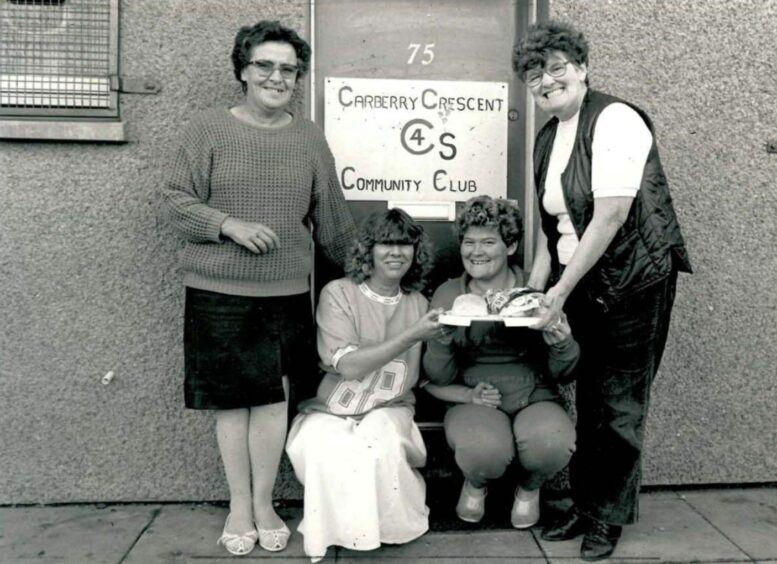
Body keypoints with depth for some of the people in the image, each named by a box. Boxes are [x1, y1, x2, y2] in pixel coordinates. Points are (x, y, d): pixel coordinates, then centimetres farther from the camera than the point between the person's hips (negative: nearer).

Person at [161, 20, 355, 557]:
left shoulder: (309, 137, 6)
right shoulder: (209, 128, -1)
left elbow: (331, 216, 13)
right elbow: (178, 199, -2)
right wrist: (230, 224, -16)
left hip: (286, 292, 2)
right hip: (218, 291, -1)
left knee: (274, 395, 4)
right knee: (232, 398, 7)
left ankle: (264, 503, 22)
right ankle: (239, 504, 23)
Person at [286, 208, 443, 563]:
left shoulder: (417, 304, 4)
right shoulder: (338, 293, -8)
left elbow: (409, 381, 4)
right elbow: (349, 365, -20)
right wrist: (412, 336, -24)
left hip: (387, 410, 2)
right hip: (328, 411, -2)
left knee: (381, 443, -31)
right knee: (327, 452, -33)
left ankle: (389, 526, -3)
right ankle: (334, 535, -4)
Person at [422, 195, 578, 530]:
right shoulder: (448, 295, 3)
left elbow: (561, 373, 6)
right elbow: (436, 379, 2)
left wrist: (561, 346, -16)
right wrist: (440, 342, -19)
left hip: (534, 396, 1)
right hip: (473, 401, 0)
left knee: (551, 443, -33)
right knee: (484, 450, -34)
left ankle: (530, 487, 7)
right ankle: (476, 484, 7)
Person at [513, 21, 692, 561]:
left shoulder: (615, 120, -14)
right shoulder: (547, 137, 9)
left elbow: (611, 216, -22)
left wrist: (561, 291, -20)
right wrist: (534, 288, 4)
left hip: (634, 282, -7)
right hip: (581, 288, 7)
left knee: (620, 404, 3)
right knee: (589, 400, 14)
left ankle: (609, 516, 19)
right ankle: (585, 505, 28)